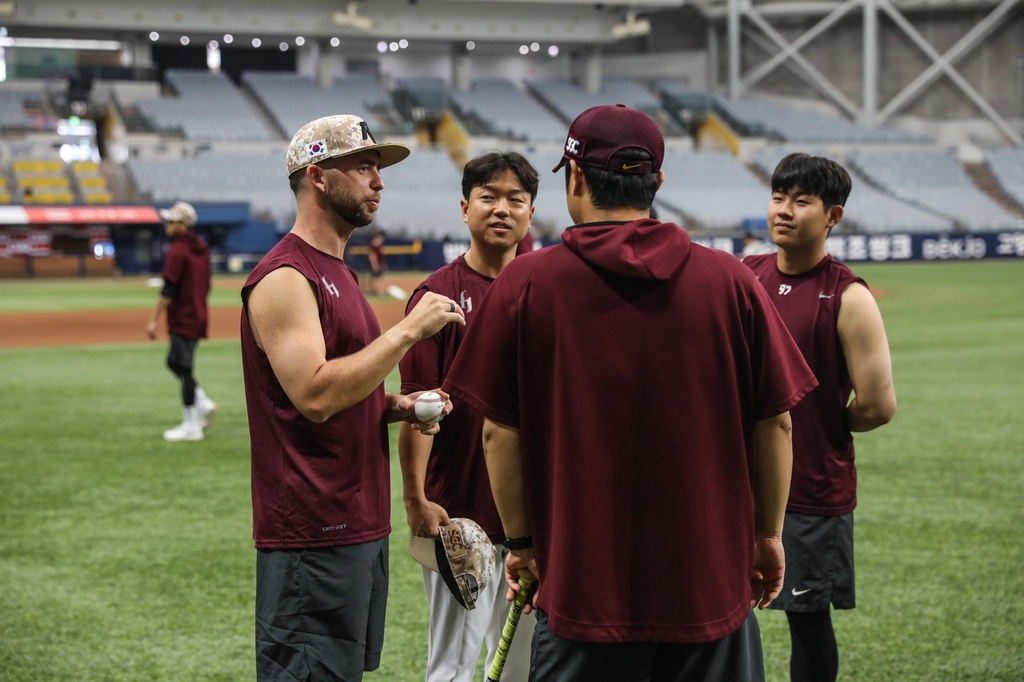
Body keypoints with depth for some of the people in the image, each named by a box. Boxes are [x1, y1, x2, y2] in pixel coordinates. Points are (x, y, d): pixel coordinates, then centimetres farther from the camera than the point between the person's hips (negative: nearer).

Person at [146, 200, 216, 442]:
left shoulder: (177, 250, -16)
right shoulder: (201, 248, 11)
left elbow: (169, 288, -20)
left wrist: (154, 319, -17)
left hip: (183, 320, -9)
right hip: (199, 316, 9)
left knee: (184, 368, -3)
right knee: (174, 361, 21)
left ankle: (191, 426, 1)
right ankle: (203, 403, 14)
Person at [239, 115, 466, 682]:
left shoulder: (337, 272, 18)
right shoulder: (284, 277, -13)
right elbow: (314, 395, -25)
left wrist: (398, 407, 7)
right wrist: (408, 330, -21)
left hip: (361, 523, 10)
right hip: (313, 534, -10)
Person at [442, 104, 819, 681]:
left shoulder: (524, 283, -5)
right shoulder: (731, 280, -2)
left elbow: (500, 430, -3)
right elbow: (775, 422, 2)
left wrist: (520, 541, 9)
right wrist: (768, 535, 14)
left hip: (581, 582, -1)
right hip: (711, 582, 1)